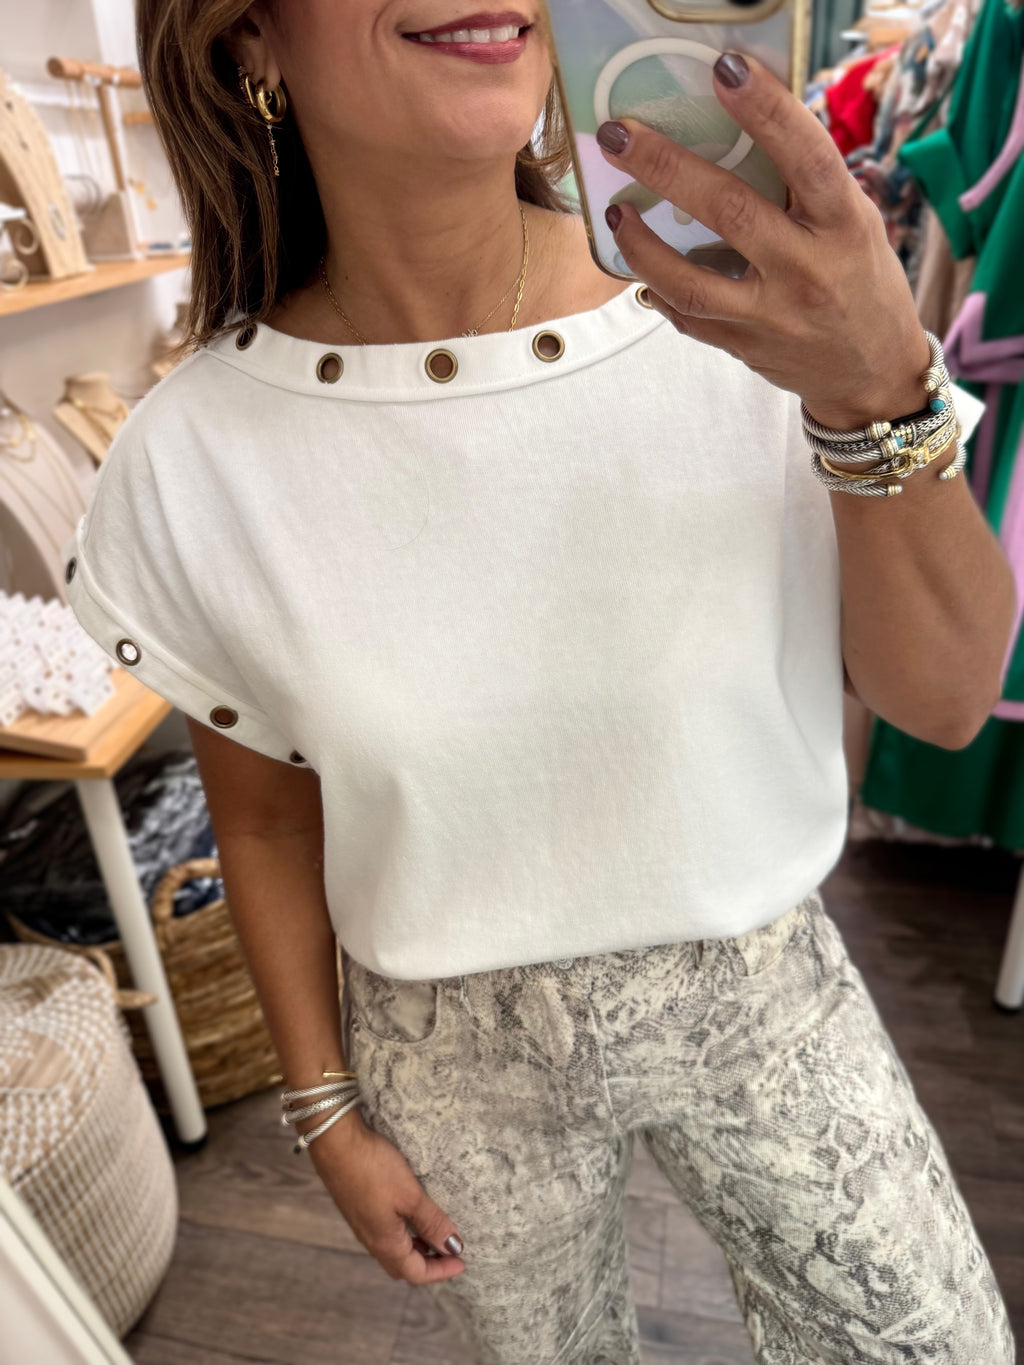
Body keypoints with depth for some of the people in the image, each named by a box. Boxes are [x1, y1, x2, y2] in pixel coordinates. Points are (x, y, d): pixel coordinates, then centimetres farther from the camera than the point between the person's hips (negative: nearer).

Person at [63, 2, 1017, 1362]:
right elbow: (264, 817, -4)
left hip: (763, 992, 1)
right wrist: (328, 1114, 3)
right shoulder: (190, 467, -17)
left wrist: (879, 392, -31)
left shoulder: (737, 303, -18)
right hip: (457, 1053, 0)